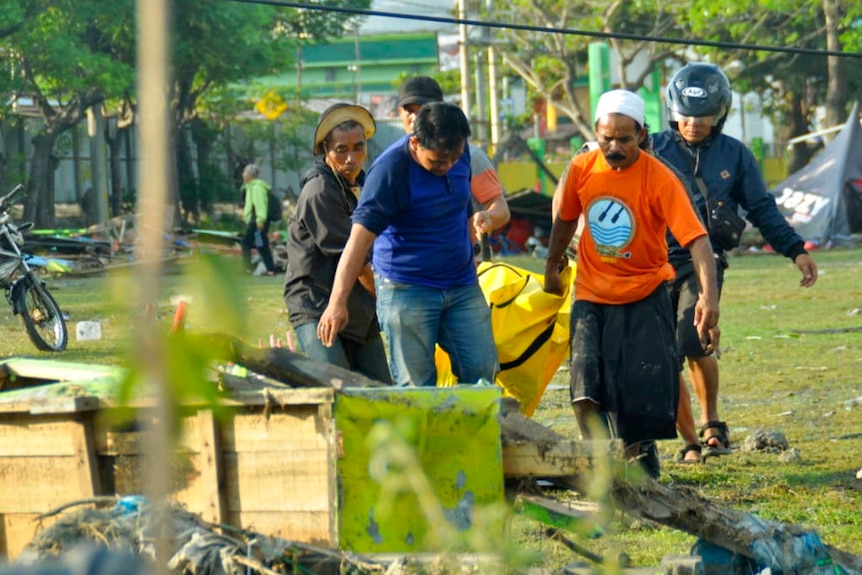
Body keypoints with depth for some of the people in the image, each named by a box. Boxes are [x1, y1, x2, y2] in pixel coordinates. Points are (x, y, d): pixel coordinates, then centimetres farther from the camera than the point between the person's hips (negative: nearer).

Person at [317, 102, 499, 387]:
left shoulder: (460, 154, 1)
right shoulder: (390, 170, -19)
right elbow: (359, 240, -24)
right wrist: (337, 303, -30)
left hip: (462, 286, 6)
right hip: (407, 288, -6)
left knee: (481, 371, -1)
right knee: (415, 386, -6)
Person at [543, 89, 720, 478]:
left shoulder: (659, 179, -18)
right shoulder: (582, 169, -6)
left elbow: (696, 238, -26)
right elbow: (566, 219, 15)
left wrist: (709, 296, -39)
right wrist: (552, 264, 28)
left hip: (644, 297, -2)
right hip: (592, 296, 2)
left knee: (644, 390, -3)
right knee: (588, 390, -12)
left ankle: (641, 455, 21)